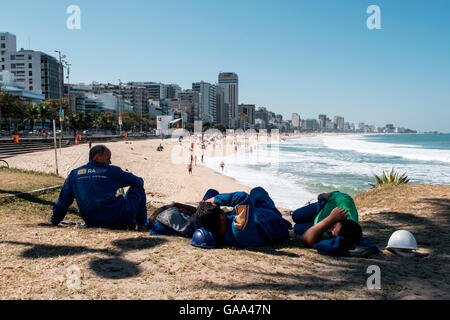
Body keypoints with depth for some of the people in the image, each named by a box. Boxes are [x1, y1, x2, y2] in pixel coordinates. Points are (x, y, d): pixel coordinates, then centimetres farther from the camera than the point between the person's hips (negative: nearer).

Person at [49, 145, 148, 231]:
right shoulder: (112, 171, 2)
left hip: (91, 224, 5)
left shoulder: (74, 174, 11)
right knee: (138, 188, 16)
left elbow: (63, 201, 16)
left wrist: (54, 222, 28)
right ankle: (140, 225, 17)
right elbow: (139, 182, 11)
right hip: (117, 221, -5)